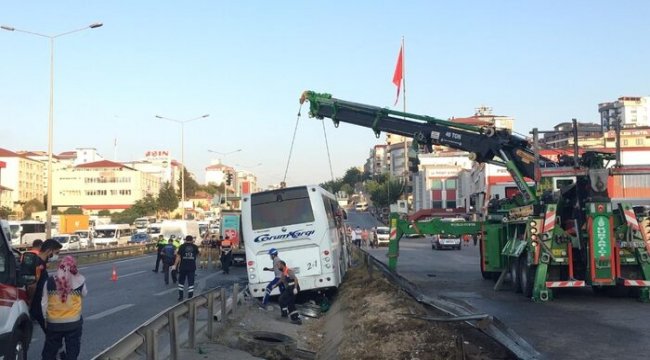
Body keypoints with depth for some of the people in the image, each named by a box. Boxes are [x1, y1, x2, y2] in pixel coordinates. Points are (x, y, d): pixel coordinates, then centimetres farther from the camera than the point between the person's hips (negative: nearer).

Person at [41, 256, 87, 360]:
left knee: (50, 350, 16)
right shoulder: (79, 281, -8)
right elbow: (84, 294, 11)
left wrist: (45, 318, 14)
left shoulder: (49, 282, -6)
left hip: (53, 322, 1)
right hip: (74, 321, -1)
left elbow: (44, 303, 0)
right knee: (72, 350, 11)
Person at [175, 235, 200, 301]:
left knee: (181, 282, 14)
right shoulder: (195, 247, 1)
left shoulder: (182, 246, -4)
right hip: (192, 267, 0)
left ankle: (180, 297, 17)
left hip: (183, 267, 0)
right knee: (191, 283, 4)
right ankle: (190, 297, 1)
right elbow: (197, 256, 17)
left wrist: (175, 265, 3)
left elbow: (178, 257, -6)